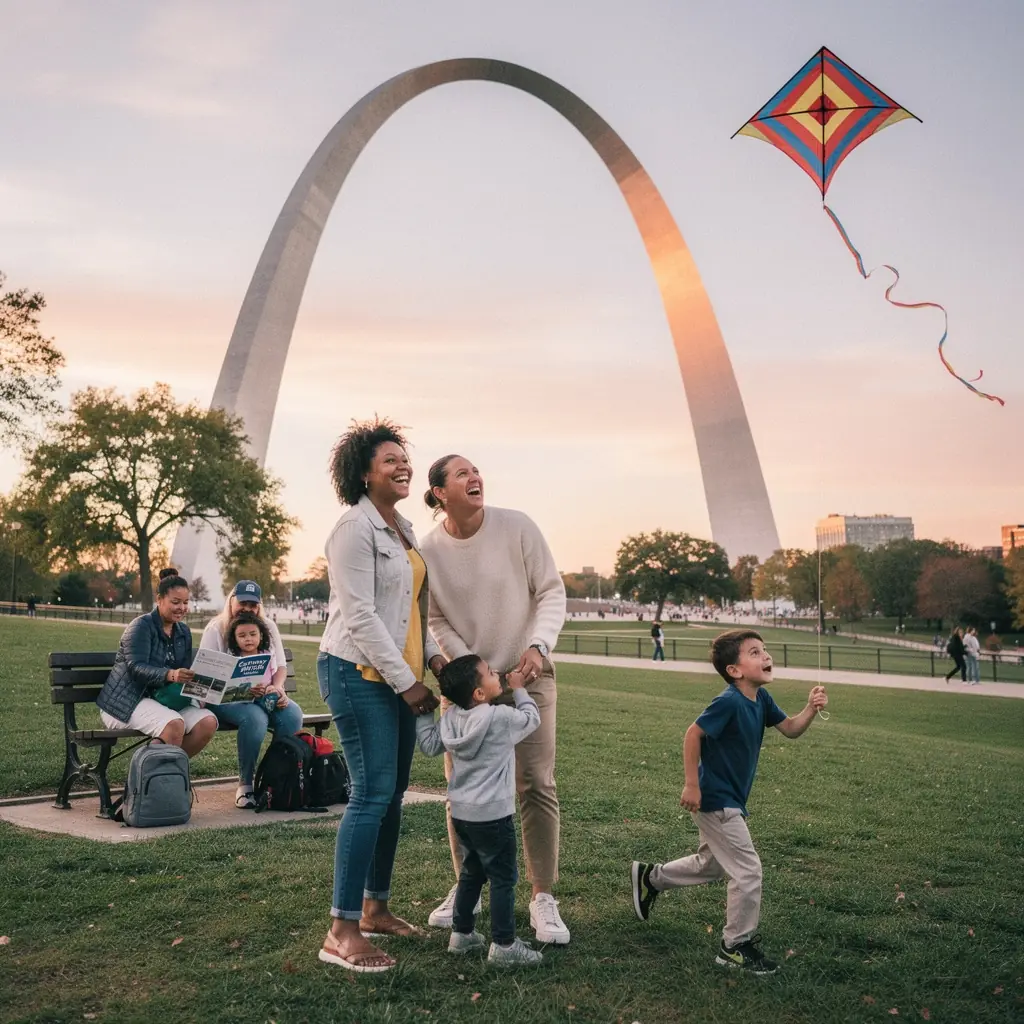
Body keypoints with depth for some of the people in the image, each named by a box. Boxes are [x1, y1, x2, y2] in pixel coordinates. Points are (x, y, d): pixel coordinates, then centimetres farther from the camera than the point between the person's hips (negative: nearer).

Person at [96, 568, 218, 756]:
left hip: (168, 698, 7)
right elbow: (136, 668, -22)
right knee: (174, 725, -34)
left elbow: (184, 671, 10)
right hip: (127, 701, -7)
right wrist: (170, 675, -41)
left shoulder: (183, 631, 12)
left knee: (208, 722, -18)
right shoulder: (141, 626, -10)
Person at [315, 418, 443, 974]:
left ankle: (375, 907, 23)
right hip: (359, 673, -9)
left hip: (397, 674, 9)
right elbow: (360, 615, -17)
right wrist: (406, 681, -15)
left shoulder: (403, 530, 15)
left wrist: (435, 657, 9)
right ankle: (342, 931, -5)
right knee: (373, 792, -11)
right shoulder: (355, 528, -11)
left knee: (393, 792, 11)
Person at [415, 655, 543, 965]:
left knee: (471, 873, 21)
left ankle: (461, 933, 29)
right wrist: (519, 689, 13)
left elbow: (429, 746, 10)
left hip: (460, 812, 7)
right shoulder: (501, 718, -16)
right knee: (503, 878, 1)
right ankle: (503, 944, 4)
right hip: (493, 814, -7)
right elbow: (532, 718, -1)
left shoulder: (450, 718, 1)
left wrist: (423, 712, 16)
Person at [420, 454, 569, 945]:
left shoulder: (517, 527, -12)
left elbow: (552, 592, -8)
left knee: (537, 785, -4)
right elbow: (436, 622, -4)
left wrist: (539, 645, -23)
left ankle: (543, 897, 7)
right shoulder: (428, 550, -10)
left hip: (527, 674, -1)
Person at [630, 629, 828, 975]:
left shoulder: (761, 699, 2)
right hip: (715, 800, -10)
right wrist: (692, 785, -21)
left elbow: (791, 729, 8)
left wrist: (811, 709, -12)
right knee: (748, 871, -5)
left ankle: (650, 877, 41)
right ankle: (736, 946, 10)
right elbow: (693, 734, -22)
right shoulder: (729, 702, -24)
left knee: (712, 865, 25)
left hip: (730, 801, 10)